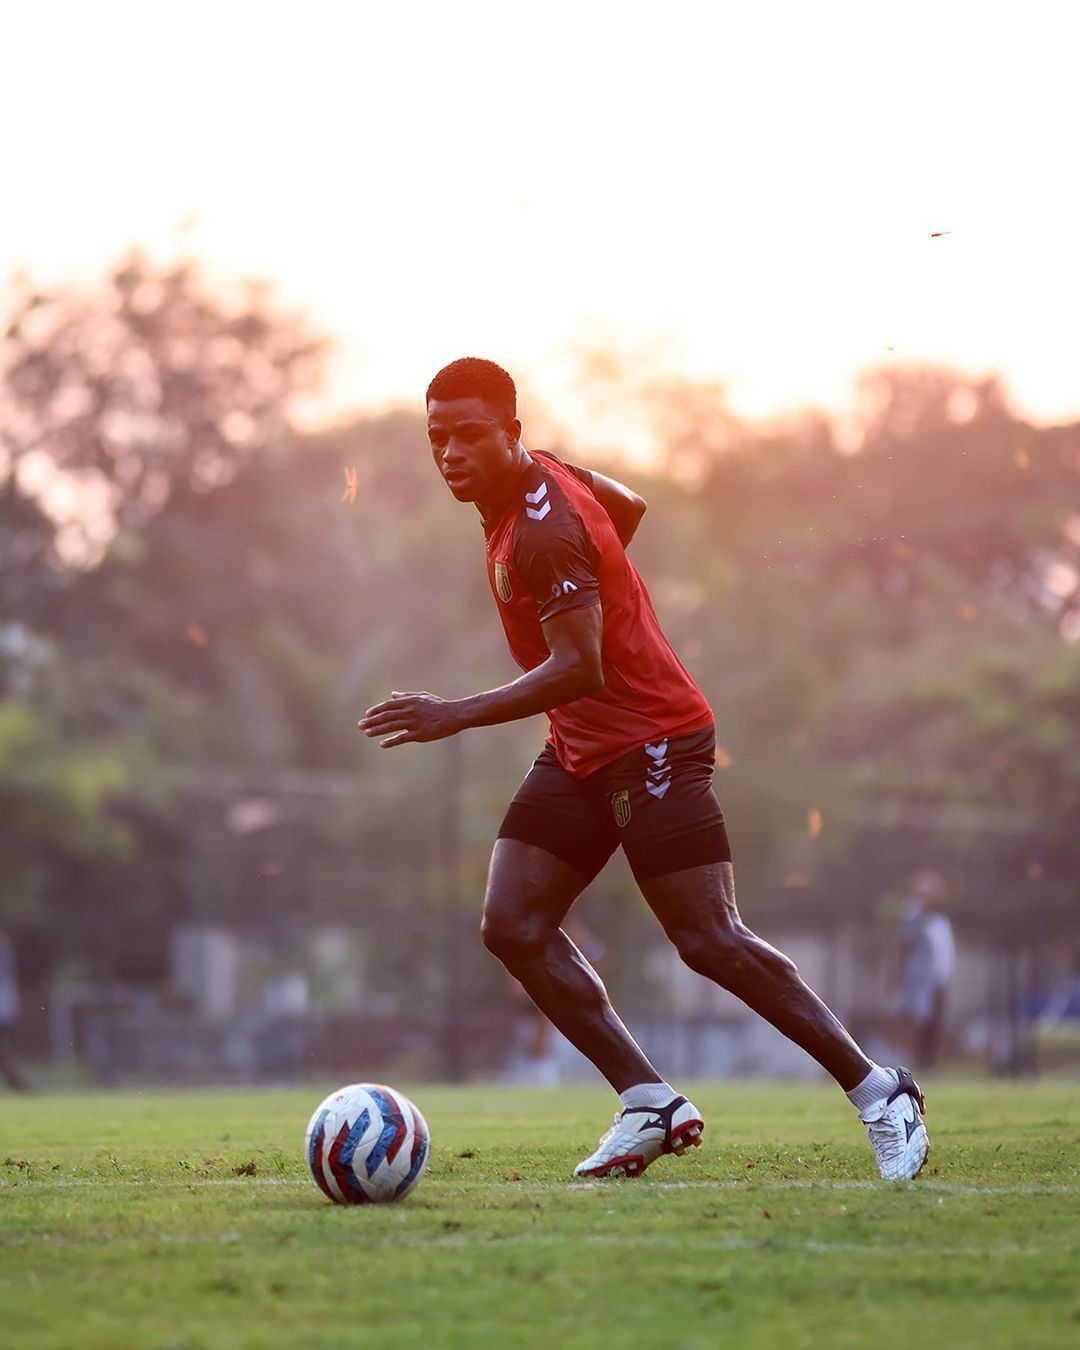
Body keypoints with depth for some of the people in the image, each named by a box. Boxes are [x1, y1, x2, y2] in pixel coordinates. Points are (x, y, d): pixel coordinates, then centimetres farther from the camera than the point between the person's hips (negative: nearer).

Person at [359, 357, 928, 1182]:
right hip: (581, 752, 10)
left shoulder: (544, 531, -22)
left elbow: (577, 671, -29)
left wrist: (458, 716, -34)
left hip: (652, 744, -10)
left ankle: (880, 1093, 2)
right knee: (513, 926, -3)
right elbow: (628, 507, 26)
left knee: (711, 942, -11)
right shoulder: (539, 477, 8)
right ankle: (651, 1104, -1)